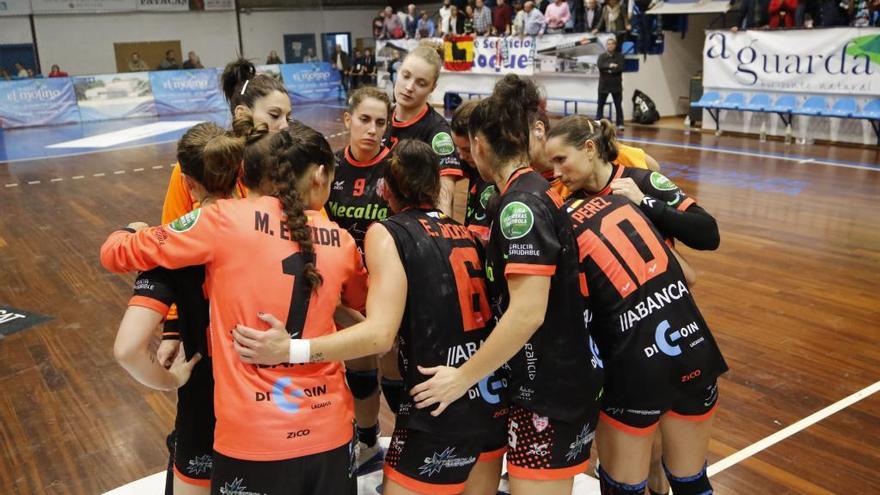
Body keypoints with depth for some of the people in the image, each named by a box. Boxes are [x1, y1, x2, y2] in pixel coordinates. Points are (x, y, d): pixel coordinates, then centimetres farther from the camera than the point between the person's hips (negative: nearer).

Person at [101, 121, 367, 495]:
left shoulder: (224, 220, -9)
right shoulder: (341, 241, 1)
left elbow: (115, 254, 0)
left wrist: (132, 234, 22)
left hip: (253, 439, -2)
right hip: (330, 433, 3)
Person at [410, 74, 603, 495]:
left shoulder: (520, 203, -21)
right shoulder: (535, 192, 9)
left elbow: (527, 311, -28)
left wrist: (462, 377, -19)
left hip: (548, 390, -9)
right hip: (556, 379, 10)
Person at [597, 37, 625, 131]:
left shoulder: (619, 56, 4)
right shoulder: (602, 56, 6)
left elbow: (620, 68, -11)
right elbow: (599, 66, -12)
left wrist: (609, 70, -14)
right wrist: (610, 65, -23)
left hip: (616, 84, -1)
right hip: (604, 84, 1)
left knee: (618, 105, 0)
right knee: (600, 105, 4)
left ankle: (620, 124, 4)